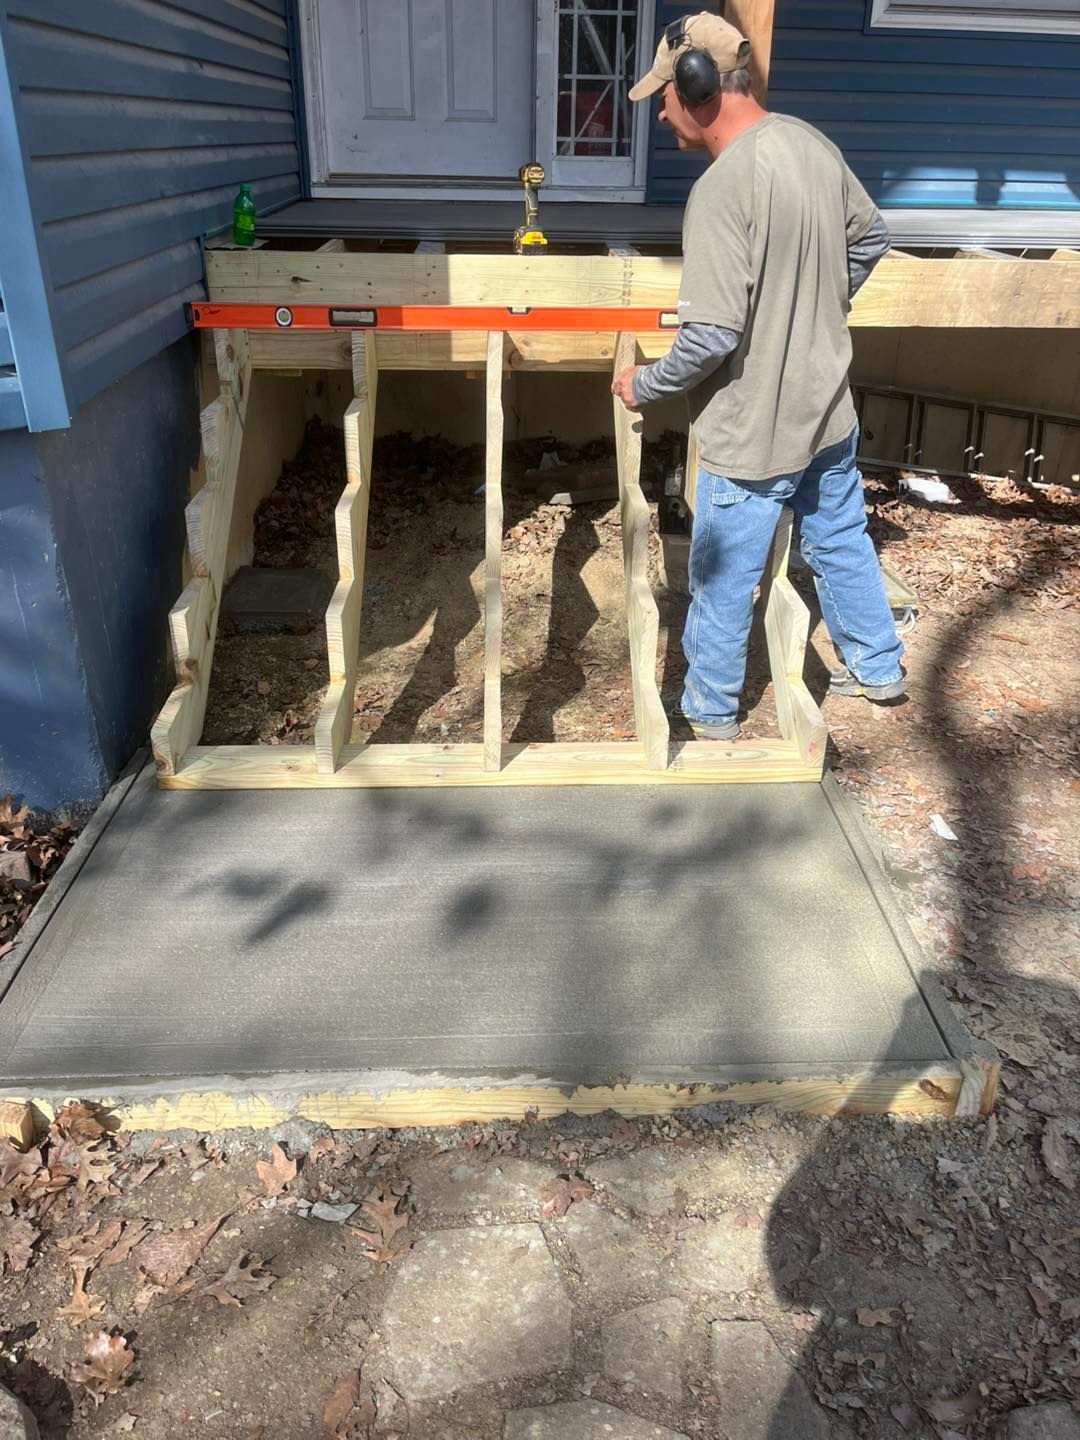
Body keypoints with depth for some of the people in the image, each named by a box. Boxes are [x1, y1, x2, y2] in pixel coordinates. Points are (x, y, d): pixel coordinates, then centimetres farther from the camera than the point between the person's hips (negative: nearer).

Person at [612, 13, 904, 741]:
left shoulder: (721, 189, -24)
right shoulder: (812, 142, 2)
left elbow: (712, 337, -27)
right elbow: (871, 237, 16)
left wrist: (644, 384, -10)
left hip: (757, 431, -8)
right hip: (829, 408, 8)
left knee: (723, 579, 9)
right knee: (842, 540, 24)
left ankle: (711, 712, 27)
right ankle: (878, 667, 42)